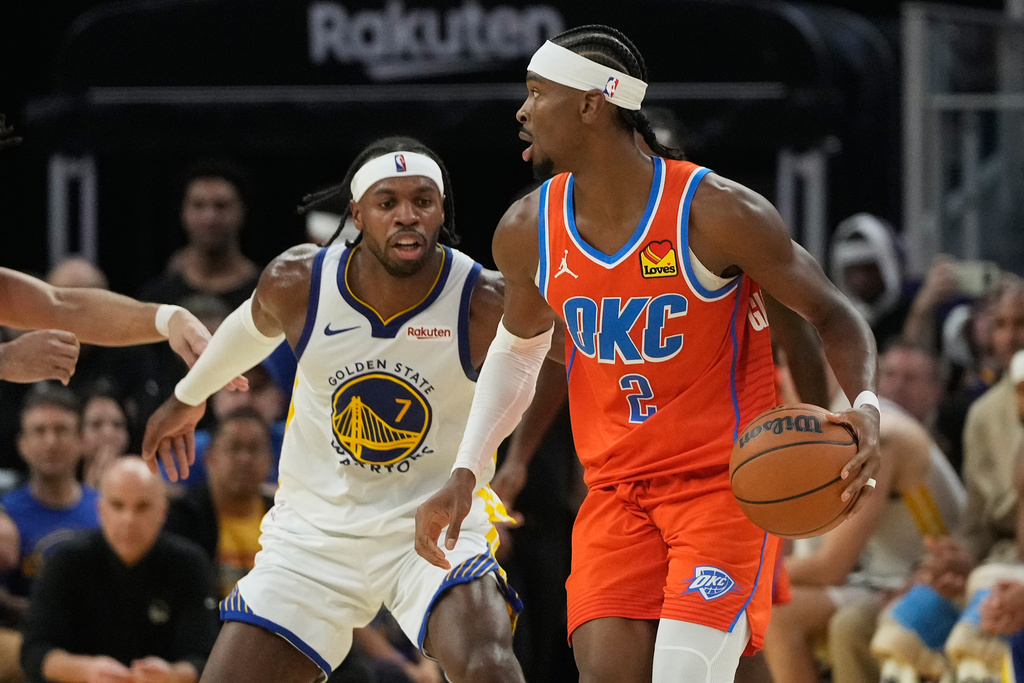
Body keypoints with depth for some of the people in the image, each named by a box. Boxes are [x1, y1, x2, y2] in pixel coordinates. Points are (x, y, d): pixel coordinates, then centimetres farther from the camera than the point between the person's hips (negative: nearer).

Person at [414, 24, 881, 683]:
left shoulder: (715, 214, -17)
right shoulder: (527, 232, -2)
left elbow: (833, 315, -7)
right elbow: (517, 350, 18)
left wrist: (865, 406, -26)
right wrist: (466, 474, 11)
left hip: (725, 482, -4)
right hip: (617, 492, 4)